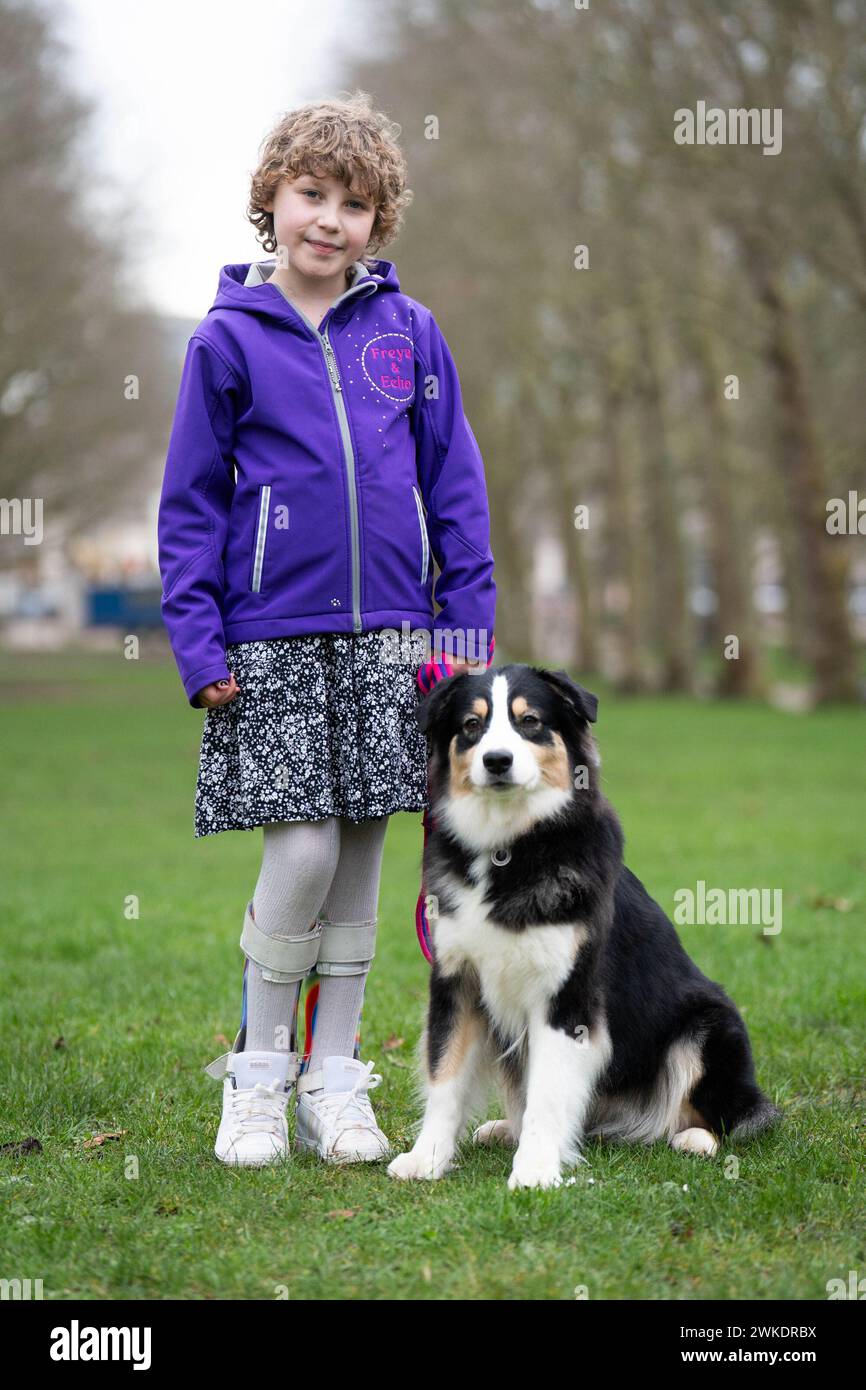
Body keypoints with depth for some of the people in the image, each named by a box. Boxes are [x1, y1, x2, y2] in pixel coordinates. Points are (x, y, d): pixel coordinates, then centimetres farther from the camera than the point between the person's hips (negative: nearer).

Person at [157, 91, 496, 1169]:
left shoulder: (409, 332, 6)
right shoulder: (228, 339, 0)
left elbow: (454, 481, 10)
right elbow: (190, 500, 2)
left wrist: (470, 616, 4)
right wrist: (197, 638, -5)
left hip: (388, 636, 3)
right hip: (272, 643, -2)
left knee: (361, 858, 6)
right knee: (302, 854, -9)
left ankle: (335, 1081, 18)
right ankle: (260, 1071, 9)